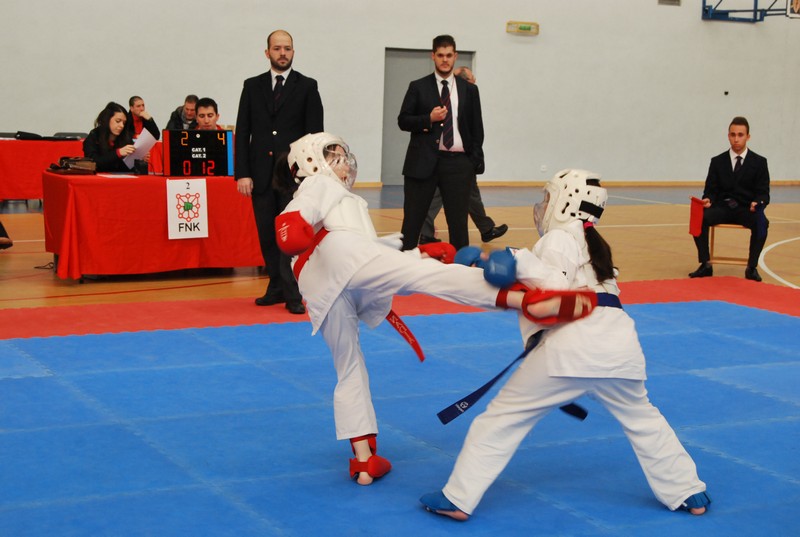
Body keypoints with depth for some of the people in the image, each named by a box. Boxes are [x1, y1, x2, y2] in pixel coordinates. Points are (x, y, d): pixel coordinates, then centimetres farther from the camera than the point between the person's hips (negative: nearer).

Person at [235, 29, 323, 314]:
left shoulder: (307, 86, 3)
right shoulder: (252, 86, 10)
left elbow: (314, 133, 0)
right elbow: (242, 132, 6)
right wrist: (242, 173, -2)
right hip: (261, 173, 3)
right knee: (267, 236, 8)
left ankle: (292, 294, -4)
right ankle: (276, 287, 18)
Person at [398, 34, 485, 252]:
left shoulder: (469, 90, 10)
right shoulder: (418, 87, 5)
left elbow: (476, 128, 10)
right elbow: (403, 120, 3)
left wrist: (475, 161, 2)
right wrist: (429, 119, -13)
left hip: (458, 162, 1)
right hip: (423, 161, -1)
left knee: (458, 221, 5)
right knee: (412, 219, 2)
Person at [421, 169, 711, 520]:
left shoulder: (559, 238, 1)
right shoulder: (591, 242, 27)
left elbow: (555, 288, -14)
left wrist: (520, 261, -17)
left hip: (570, 345, -7)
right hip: (617, 343, 7)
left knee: (501, 419, 2)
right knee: (643, 420, 25)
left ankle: (458, 499, 3)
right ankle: (688, 493, 31)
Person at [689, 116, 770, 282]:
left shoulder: (759, 162, 6)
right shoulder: (717, 162, 10)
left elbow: (763, 193, 1)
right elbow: (711, 189, 7)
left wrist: (758, 203, -23)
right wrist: (708, 200, -18)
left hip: (747, 209, -1)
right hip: (722, 208, 1)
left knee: (761, 222, -36)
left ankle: (752, 267, -21)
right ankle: (705, 265, -18)